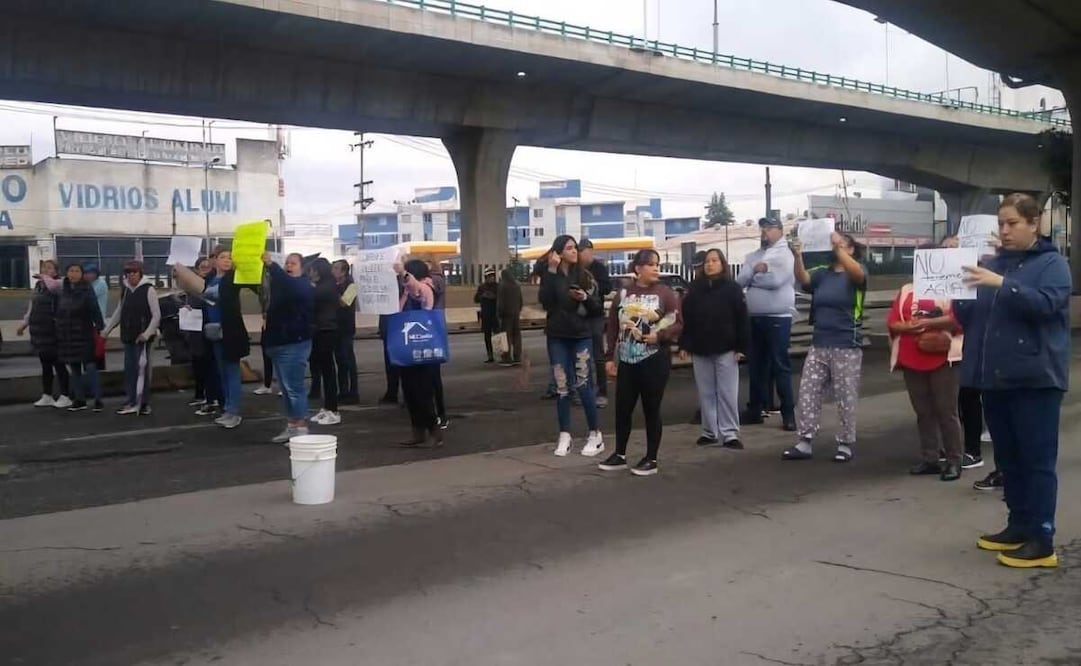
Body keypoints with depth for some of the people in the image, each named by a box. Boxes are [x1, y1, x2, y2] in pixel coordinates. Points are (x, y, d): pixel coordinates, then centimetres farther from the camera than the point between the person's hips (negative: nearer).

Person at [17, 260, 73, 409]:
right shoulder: (38, 286, 14)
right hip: (39, 331, 8)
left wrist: (44, 277, -14)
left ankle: (64, 397, 3)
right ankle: (47, 396, 22)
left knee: (58, 364, -3)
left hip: (52, 332, -8)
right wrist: (24, 323, 19)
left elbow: (53, 285, -35)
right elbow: (31, 307, 22)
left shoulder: (58, 285, -10)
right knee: (45, 364, 14)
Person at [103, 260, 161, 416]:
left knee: (142, 370, -5)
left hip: (142, 338, -6)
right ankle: (132, 402, 16)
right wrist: (107, 330, 18)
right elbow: (119, 312, 21)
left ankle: (144, 403, 2)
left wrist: (147, 333, -18)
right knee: (129, 370, 8)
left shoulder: (148, 290, -7)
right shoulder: (126, 290, 12)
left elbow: (156, 315, -10)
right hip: (128, 337, 6)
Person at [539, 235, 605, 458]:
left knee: (583, 385, -3)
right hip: (557, 337, 1)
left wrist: (585, 298, -17)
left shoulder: (585, 276, 2)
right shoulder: (549, 276, 1)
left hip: (581, 336, -1)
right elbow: (545, 301, -17)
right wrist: (552, 270, -20)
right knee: (562, 387, 4)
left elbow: (599, 308, 3)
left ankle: (595, 435, 7)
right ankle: (564, 436, 13)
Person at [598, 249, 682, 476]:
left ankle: (651, 459, 14)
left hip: (655, 360, -3)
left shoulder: (665, 293, -3)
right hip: (627, 360, 3)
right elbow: (613, 326, 9)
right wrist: (611, 357, 6)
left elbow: (679, 323, -5)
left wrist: (660, 335, -20)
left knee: (651, 409, 3)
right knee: (622, 408, 8)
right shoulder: (623, 293, 6)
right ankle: (620, 455, 23)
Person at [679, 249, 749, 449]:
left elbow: (742, 319, -4)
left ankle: (730, 434, 3)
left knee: (727, 393, -1)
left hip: (725, 350, -3)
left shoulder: (732, 288, -2)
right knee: (706, 393, 9)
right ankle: (710, 432, 16)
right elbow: (686, 318, 7)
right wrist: (684, 345, 1)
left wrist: (741, 347, -9)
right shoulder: (694, 289, 7)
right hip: (700, 350, 4)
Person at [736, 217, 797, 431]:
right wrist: (757, 270, -12)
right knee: (756, 365, 11)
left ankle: (788, 413, -1)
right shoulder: (753, 256, 15)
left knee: (780, 366, -5)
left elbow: (776, 280, -18)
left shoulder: (785, 254, -3)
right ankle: (755, 409, 20)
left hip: (778, 318, -6)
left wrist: (753, 276, -3)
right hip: (754, 318, 6)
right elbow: (740, 281, 3)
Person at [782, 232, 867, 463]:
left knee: (845, 397, 3)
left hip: (847, 347, -4)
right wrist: (797, 256, -27)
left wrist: (839, 246, -34)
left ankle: (845, 444, 14)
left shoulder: (857, 272, -2)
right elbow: (802, 279, -9)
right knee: (808, 393, 2)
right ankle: (805, 443, 8)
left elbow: (856, 273, -26)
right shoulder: (822, 274, 9)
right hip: (819, 345, 5)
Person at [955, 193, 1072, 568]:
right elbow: (969, 316, 14)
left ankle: (1042, 541, 1)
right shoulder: (993, 264, 13)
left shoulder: (1052, 263, -2)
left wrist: (1002, 284, -30)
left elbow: (1045, 303, -19)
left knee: (1037, 460, -3)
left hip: (1035, 378, -6)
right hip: (995, 377, 6)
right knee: (1008, 460, 12)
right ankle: (1018, 527, 24)